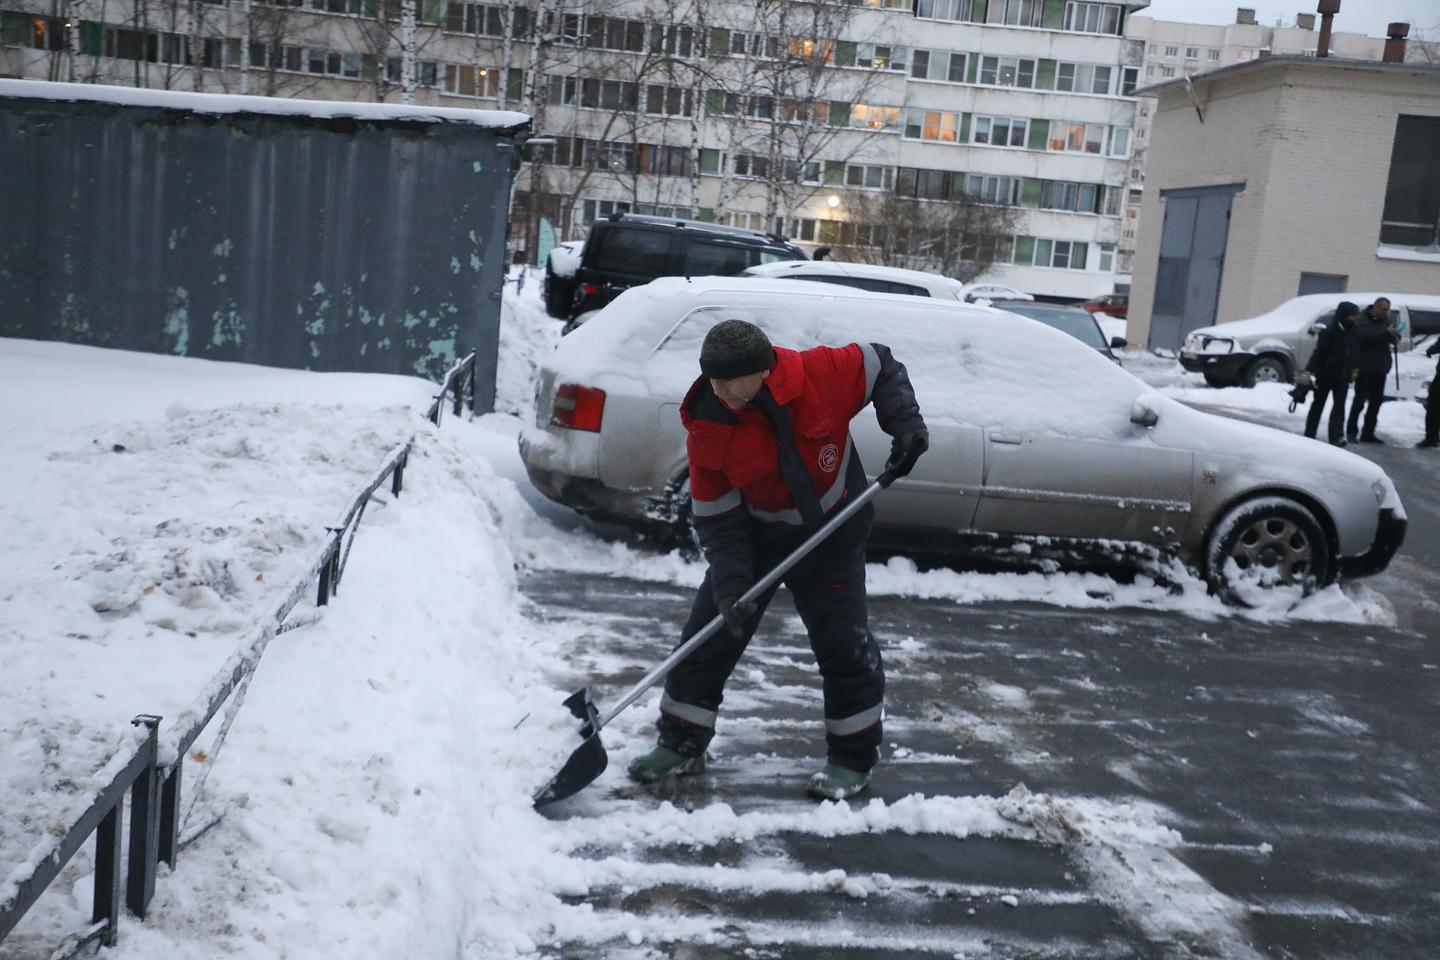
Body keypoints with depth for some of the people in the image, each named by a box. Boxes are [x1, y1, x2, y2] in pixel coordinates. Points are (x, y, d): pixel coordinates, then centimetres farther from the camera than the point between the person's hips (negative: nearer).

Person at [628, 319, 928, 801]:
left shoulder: (823, 373, -24)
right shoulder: (707, 427, -19)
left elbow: (881, 367, -3)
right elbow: (718, 520, -15)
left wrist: (905, 422, -16)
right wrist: (729, 586, -24)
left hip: (833, 533, -1)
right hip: (756, 537, 2)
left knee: (844, 647, 0)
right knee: (708, 635, 3)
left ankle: (853, 759, 18)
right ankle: (681, 744, 20)